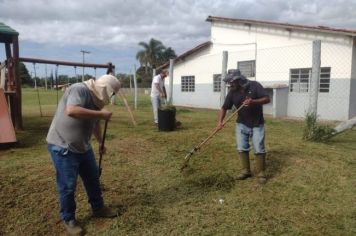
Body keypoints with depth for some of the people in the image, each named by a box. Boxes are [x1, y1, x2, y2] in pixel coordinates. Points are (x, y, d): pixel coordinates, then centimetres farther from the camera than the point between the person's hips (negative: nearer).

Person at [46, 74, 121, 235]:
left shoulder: (95, 99, 8)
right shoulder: (79, 89, -20)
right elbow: (71, 111, -40)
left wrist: (101, 143, 30)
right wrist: (101, 114, -32)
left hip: (82, 146, 9)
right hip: (62, 146, -9)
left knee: (93, 178, 17)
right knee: (68, 185, 2)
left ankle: (98, 208, 35)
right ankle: (68, 219, 23)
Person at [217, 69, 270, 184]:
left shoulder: (254, 86, -12)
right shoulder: (232, 92, -4)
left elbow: (267, 99, -14)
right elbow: (224, 107, -5)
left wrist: (253, 102, -31)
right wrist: (220, 121, -20)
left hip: (257, 124, -3)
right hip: (242, 124, 3)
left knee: (259, 149, -2)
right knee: (242, 148, 4)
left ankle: (261, 173, 11)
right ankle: (246, 171, 19)